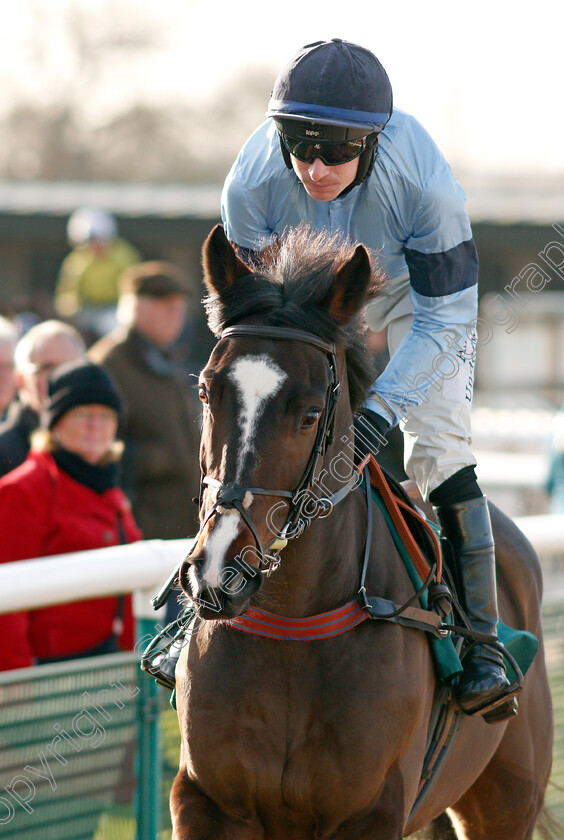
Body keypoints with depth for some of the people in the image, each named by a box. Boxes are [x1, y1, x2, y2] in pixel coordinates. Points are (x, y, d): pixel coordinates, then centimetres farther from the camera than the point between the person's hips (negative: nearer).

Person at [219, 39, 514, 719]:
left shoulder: (426, 184, -40)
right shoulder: (251, 185, -34)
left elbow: (444, 318, -30)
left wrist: (384, 406, -40)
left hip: (411, 284, -2)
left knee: (439, 447, -15)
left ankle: (481, 643, -12)